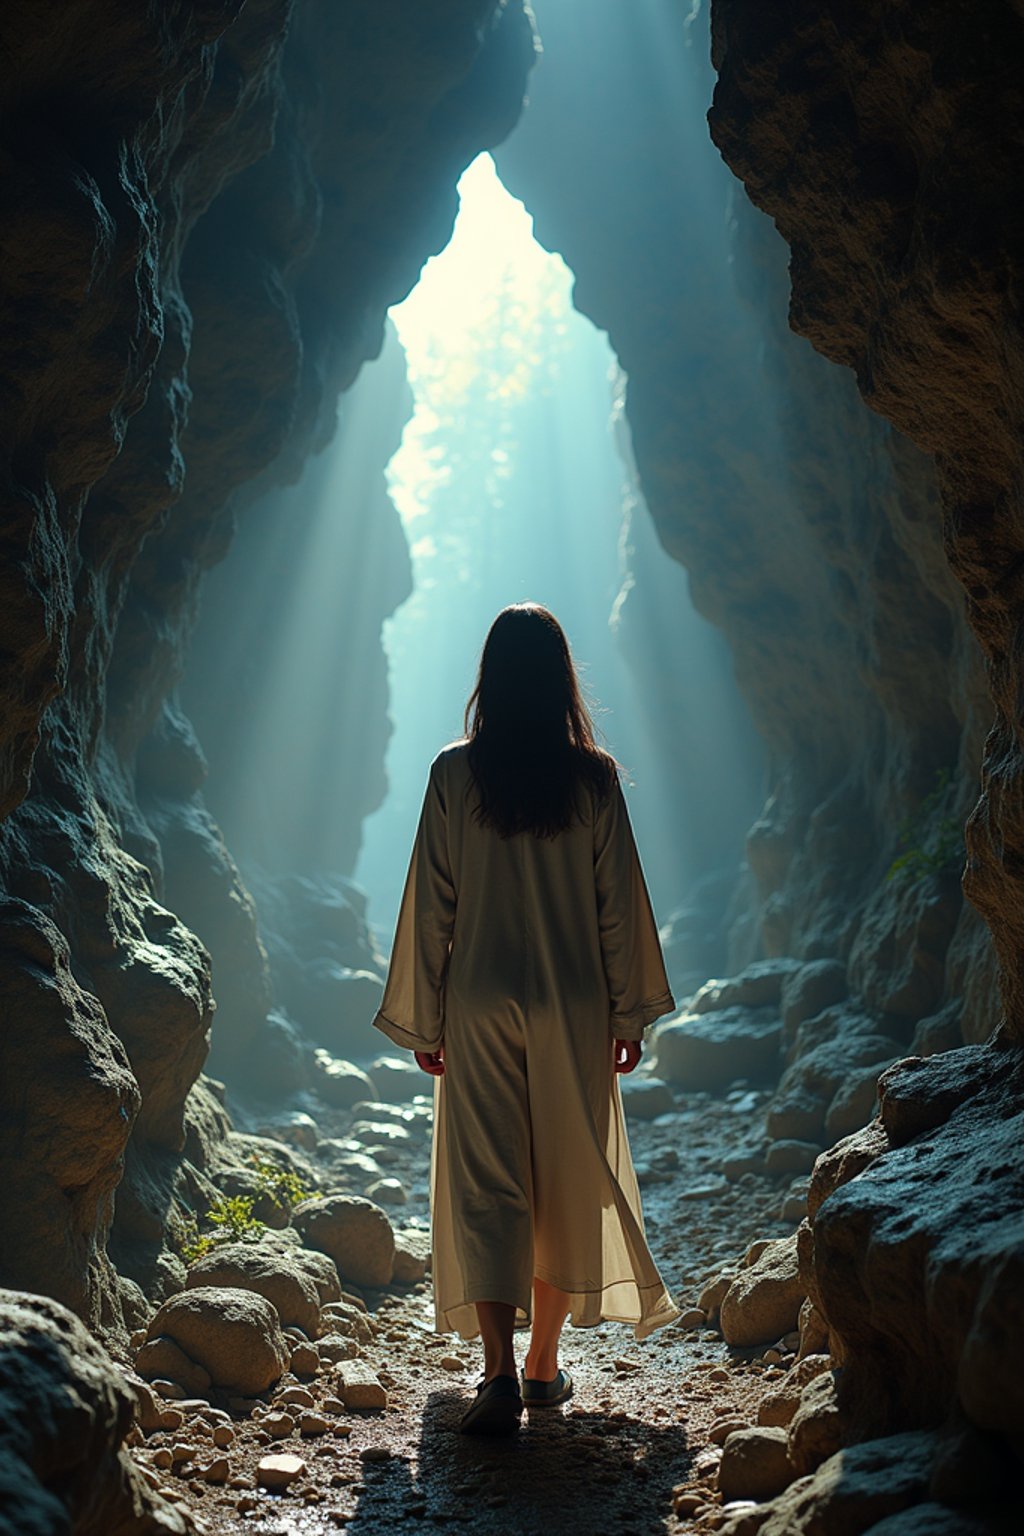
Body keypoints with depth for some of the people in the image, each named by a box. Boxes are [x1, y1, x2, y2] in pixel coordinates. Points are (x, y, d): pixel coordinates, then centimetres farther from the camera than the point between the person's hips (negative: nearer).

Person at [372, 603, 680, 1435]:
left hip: (480, 1005, -1)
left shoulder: (455, 772, -5)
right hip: (574, 1007, 1)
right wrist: (628, 1013, 9)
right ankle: (545, 1363, 25)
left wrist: (424, 1020, 5)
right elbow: (620, 902, 0)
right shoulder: (594, 775, -4)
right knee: (568, 1179, 13)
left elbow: (430, 905, -2)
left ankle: (501, 1371, -8)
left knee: (485, 1184, 3)